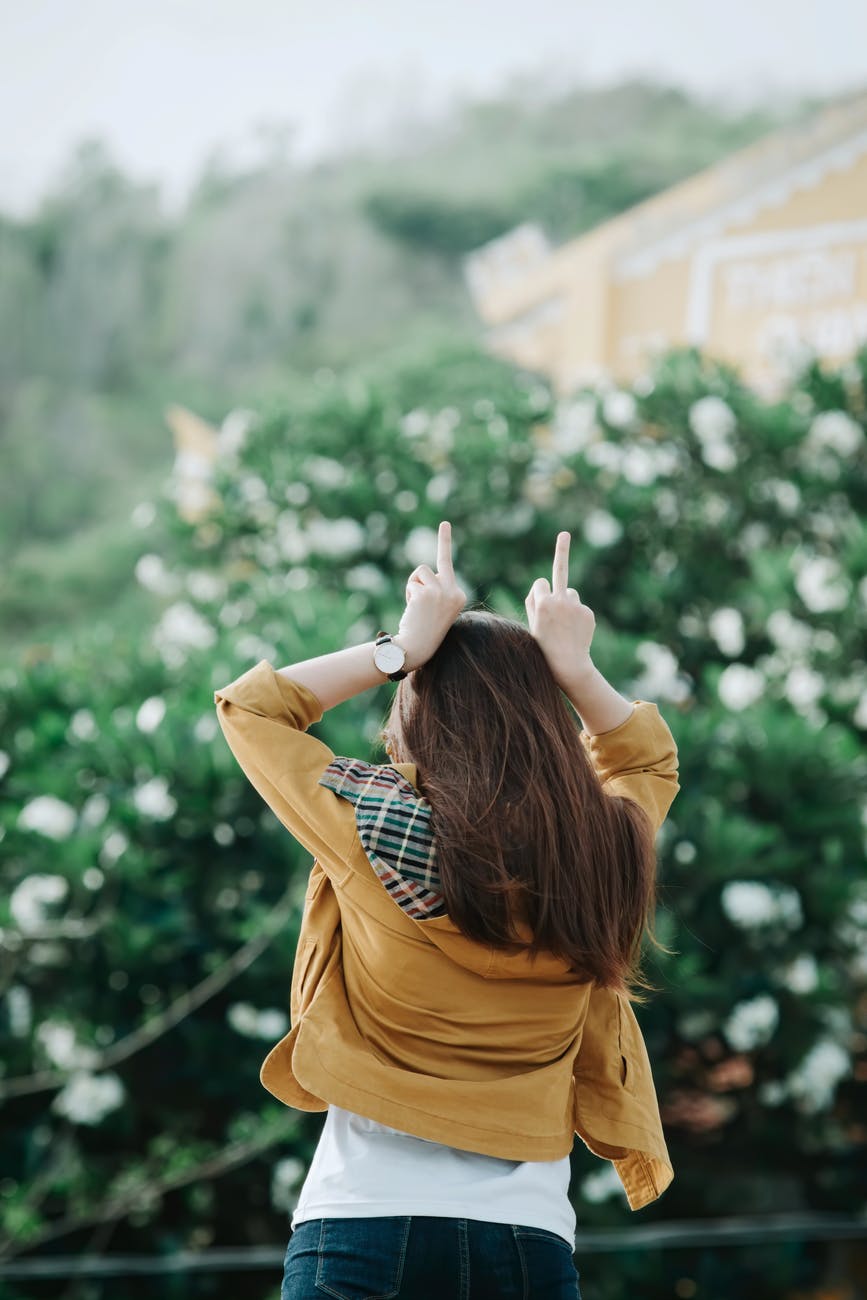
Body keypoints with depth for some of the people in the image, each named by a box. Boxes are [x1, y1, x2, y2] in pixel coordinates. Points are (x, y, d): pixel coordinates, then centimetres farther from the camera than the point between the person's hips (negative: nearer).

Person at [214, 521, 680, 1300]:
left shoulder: (379, 833, -12)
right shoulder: (599, 856, -3)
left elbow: (247, 706, 3)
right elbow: (648, 760, 21)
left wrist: (402, 649, -1)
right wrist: (572, 667, 9)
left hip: (364, 1222, -3)